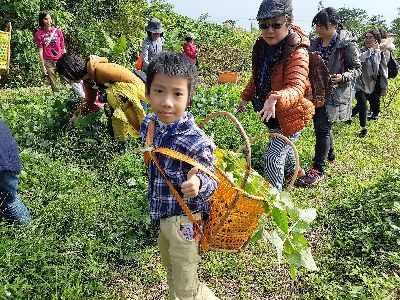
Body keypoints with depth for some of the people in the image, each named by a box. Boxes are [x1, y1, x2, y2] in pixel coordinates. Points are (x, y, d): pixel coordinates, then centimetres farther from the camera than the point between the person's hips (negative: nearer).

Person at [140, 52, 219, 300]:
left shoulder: (196, 141, -30)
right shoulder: (149, 124, -9)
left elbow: (211, 182, -22)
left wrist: (198, 184, -44)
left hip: (184, 222, -7)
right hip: (160, 216, 7)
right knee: (172, 273, 30)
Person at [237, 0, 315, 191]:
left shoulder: (297, 53, -28)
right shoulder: (261, 46, -4)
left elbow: (296, 88, -41)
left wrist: (275, 99, -59)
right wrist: (246, 97, 15)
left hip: (290, 113, -8)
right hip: (272, 112, 9)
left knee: (273, 156, -10)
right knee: (283, 146, 30)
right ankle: (293, 172, 59)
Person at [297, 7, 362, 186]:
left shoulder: (346, 44, -9)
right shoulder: (316, 43, 9)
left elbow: (357, 69, -5)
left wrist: (342, 77, -23)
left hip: (335, 93, -7)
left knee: (322, 128, -11)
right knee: (321, 126, 16)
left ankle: (318, 170, -6)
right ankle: (330, 156, 39)